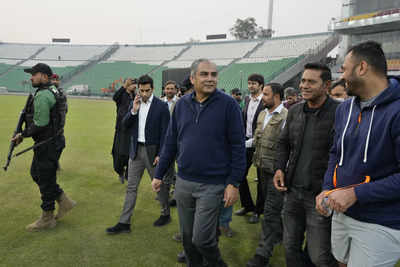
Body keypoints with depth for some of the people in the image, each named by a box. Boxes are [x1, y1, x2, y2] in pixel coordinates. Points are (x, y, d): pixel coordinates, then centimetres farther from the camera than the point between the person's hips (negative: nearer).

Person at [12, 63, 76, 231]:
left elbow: (40, 124, -24)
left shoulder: (42, 95, -19)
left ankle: (47, 219, 17)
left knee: (45, 180, 2)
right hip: (49, 142, 10)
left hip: (47, 144, -10)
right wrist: (24, 133, 14)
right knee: (36, 173, 21)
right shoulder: (51, 92, 13)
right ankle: (64, 202, 26)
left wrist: (23, 135, -9)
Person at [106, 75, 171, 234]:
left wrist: (160, 154, -13)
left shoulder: (161, 107, -9)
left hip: (152, 150, -4)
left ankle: (166, 214, 32)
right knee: (131, 187, 7)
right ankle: (124, 223, 14)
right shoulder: (134, 104, 6)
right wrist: (133, 111, -13)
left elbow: (164, 133, -10)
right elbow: (125, 125, 3)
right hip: (136, 149, 5)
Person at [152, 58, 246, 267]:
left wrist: (234, 183, -10)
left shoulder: (228, 104, -8)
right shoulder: (182, 104, 4)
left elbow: (238, 146, -8)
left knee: (201, 239, 0)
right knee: (187, 236, 16)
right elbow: (171, 142, 9)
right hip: (183, 182, 4)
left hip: (212, 185, -4)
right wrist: (159, 174, 9)